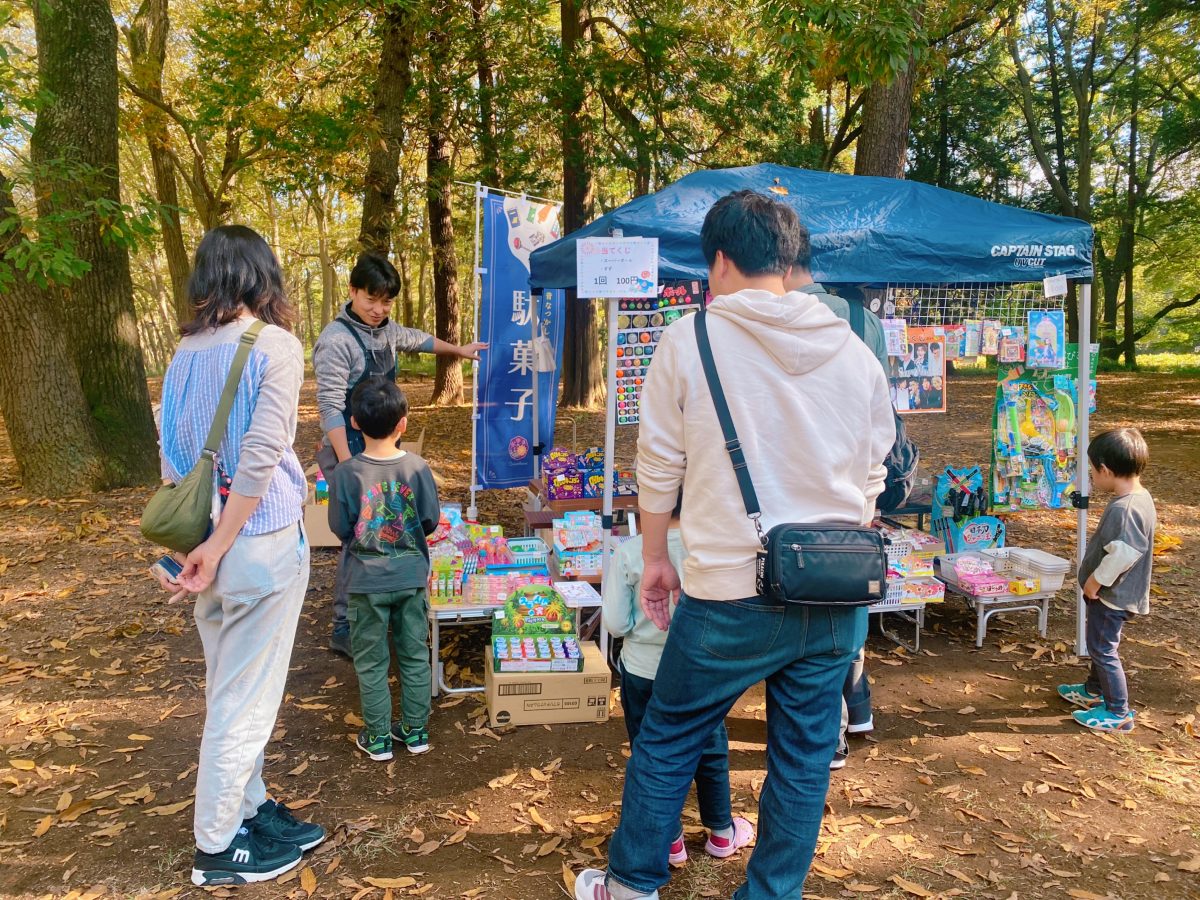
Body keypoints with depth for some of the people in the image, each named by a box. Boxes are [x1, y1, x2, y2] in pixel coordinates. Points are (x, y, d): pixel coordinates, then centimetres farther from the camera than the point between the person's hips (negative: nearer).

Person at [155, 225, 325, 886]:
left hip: (205, 539, 7)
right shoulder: (274, 345, -13)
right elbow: (259, 459, -19)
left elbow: (171, 455, 8)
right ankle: (218, 849, 21)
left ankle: (249, 809, 37)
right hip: (258, 541, -7)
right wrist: (215, 550, -15)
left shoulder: (185, 352, 7)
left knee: (227, 690, 20)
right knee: (244, 699, 6)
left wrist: (193, 539, 12)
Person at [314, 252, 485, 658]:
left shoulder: (386, 329, 7)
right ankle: (344, 629, 4)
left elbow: (416, 339, 30)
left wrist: (458, 350, 44)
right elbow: (330, 408, -20)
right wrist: (348, 467, -25)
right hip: (351, 451, -8)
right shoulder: (336, 339, -17)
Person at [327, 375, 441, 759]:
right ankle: (415, 730, 27)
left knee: (371, 662, 13)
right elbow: (431, 520, -4)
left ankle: (378, 737, 23)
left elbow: (340, 528, -7)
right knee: (415, 655, 16)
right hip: (411, 576, 2)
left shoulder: (346, 473, -16)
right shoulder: (417, 467, -12)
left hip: (367, 582, -1)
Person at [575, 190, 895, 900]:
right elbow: (873, 477, 12)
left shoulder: (689, 340, -7)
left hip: (733, 596, -4)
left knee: (667, 740, 16)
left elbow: (659, 465, -2)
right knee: (805, 758, 17)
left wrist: (656, 557, 12)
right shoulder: (855, 353, 4)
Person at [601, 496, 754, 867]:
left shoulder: (628, 552, -18)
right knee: (711, 751, 22)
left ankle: (669, 840, 30)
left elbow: (615, 623, -15)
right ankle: (721, 832, 39)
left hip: (643, 672, -1)